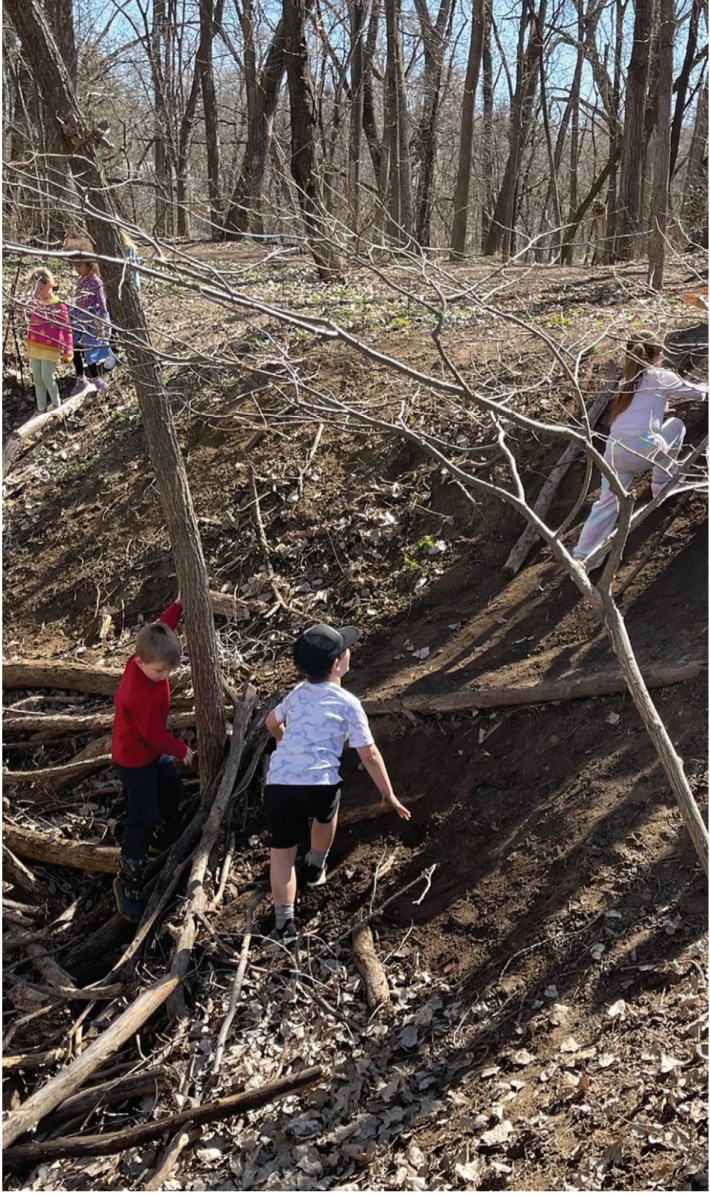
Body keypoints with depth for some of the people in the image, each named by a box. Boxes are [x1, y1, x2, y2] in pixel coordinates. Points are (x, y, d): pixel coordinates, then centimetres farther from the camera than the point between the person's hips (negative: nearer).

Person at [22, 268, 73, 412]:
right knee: (37, 379, 11)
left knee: (47, 378, -5)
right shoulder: (34, 303, 6)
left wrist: (67, 350, -11)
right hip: (34, 347, 6)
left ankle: (57, 405, 16)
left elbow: (66, 330, -9)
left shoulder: (59, 305, -11)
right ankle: (41, 408, 22)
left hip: (50, 349, -6)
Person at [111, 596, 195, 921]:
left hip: (153, 750, 9)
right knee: (144, 817, -4)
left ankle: (164, 840, 47)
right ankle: (128, 880, 8)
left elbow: (162, 628, 3)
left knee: (173, 793, 24)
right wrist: (181, 750, -12)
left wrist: (178, 605, -6)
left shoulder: (147, 659, -16)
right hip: (134, 758, -9)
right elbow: (155, 733, -26)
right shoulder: (139, 696, -39)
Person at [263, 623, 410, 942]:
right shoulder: (347, 703, 5)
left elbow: (272, 723, 40)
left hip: (278, 786, 3)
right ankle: (315, 868, 49)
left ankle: (284, 922, 9)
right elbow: (369, 755, 5)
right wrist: (389, 795, 16)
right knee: (326, 813, 33)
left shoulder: (297, 694, 20)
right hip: (320, 785, -3)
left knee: (281, 852, 17)